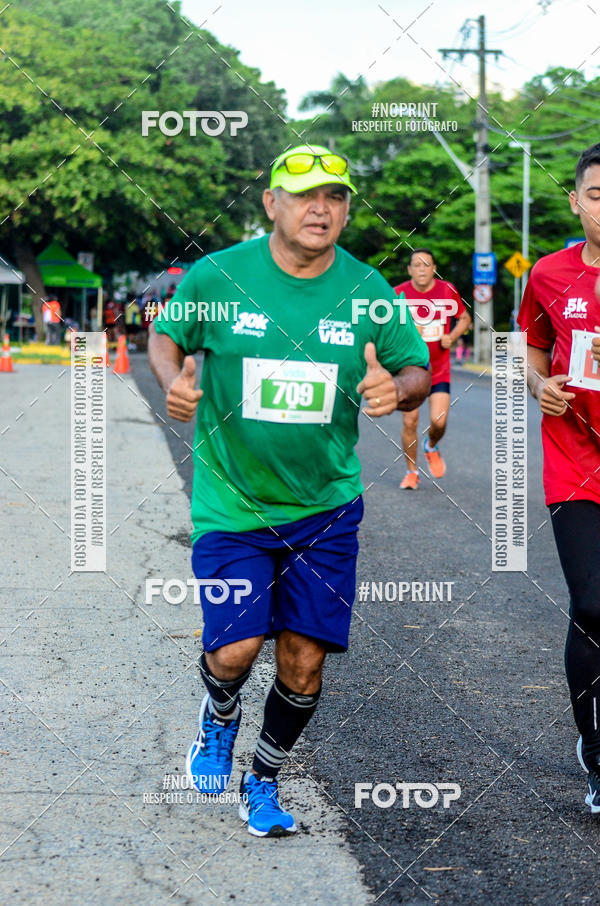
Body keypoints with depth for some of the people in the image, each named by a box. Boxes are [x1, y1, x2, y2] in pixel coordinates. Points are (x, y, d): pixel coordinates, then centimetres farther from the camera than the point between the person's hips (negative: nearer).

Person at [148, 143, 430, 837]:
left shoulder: (367, 290, -4)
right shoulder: (216, 276, -8)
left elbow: (418, 371, 6)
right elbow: (165, 336, 8)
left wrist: (397, 389, -17)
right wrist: (174, 382, -13)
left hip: (326, 505, 2)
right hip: (231, 504, -2)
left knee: (304, 663, 3)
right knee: (235, 651, -12)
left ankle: (263, 784, 30)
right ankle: (219, 718, 27)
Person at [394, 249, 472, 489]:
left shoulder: (448, 291, -3)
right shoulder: (399, 293, -6)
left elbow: (465, 318, 12)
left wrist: (452, 337, -6)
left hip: (439, 370, 0)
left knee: (439, 421, -10)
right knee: (410, 422, -2)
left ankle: (431, 447, 26)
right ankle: (411, 472, 17)